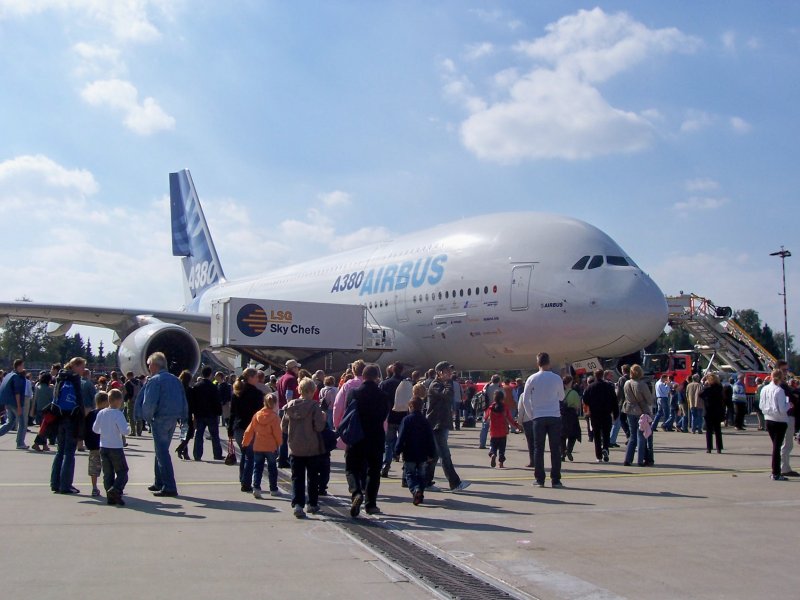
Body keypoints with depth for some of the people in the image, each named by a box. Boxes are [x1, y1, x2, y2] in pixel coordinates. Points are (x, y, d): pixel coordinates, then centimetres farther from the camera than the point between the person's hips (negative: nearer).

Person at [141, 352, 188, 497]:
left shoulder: (154, 380, -10)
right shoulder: (176, 380, 13)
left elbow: (149, 402, -17)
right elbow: (184, 401, 13)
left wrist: (147, 417, -3)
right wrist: (183, 417, 15)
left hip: (160, 419, -8)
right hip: (174, 418, 8)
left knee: (162, 452, -4)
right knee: (162, 450, 20)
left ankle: (169, 487, -8)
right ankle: (159, 483, 27)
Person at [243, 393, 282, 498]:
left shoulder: (257, 415, 0)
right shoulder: (274, 416, -13)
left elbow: (249, 430, 5)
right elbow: (277, 432, -12)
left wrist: (245, 442, 17)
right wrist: (279, 443, 4)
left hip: (257, 447, 3)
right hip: (271, 447, -3)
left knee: (257, 468, 9)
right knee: (272, 468, 10)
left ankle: (256, 488, -5)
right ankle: (273, 489, 17)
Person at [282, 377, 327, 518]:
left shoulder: (290, 406, -1)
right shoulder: (314, 406, -14)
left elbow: (283, 427, 3)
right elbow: (319, 426, -18)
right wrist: (323, 418, 1)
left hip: (295, 448, 2)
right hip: (312, 448, -2)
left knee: (297, 477, 5)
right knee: (312, 476, 14)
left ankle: (297, 504, -10)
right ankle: (312, 504, 22)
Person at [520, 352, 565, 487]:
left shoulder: (532, 379, -1)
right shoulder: (557, 378, 0)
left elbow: (525, 400, 1)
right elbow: (561, 397, 14)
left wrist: (531, 415, 11)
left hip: (538, 417, 0)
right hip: (554, 416, 0)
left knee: (538, 449, 5)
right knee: (555, 449, 4)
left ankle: (539, 479, 5)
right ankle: (556, 480, 3)